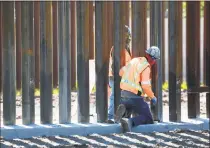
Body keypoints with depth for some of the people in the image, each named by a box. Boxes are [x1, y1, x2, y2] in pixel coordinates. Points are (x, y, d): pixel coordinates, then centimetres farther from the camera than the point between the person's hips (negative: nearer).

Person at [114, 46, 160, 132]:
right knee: (148, 119, 2)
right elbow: (146, 86, -22)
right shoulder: (146, 67, -14)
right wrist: (152, 97, -6)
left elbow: (121, 72, 23)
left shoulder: (135, 60, 10)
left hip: (124, 94, 7)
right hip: (135, 97, -7)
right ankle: (130, 122, -24)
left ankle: (122, 110, -5)